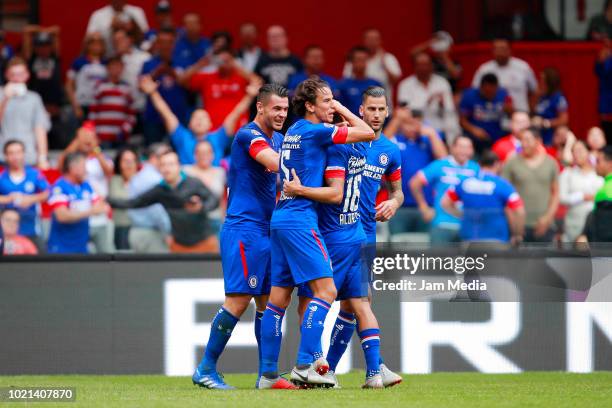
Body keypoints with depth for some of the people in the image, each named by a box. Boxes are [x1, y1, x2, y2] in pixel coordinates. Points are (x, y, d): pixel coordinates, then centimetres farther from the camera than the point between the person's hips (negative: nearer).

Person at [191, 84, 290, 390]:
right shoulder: (249, 135, -12)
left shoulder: (278, 138, 17)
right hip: (243, 228, -9)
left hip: (266, 230, 9)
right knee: (239, 299, -11)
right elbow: (278, 165, -25)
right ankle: (205, 369, -4)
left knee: (267, 301, 6)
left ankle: (266, 375, 9)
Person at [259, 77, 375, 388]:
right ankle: (304, 365, -20)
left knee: (278, 298, 8)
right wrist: (343, 111, 9)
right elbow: (368, 133, -6)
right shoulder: (315, 131, -9)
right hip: (300, 220, -9)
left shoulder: (294, 131, 16)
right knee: (325, 290, -12)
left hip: (280, 219, 9)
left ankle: (268, 373, 7)